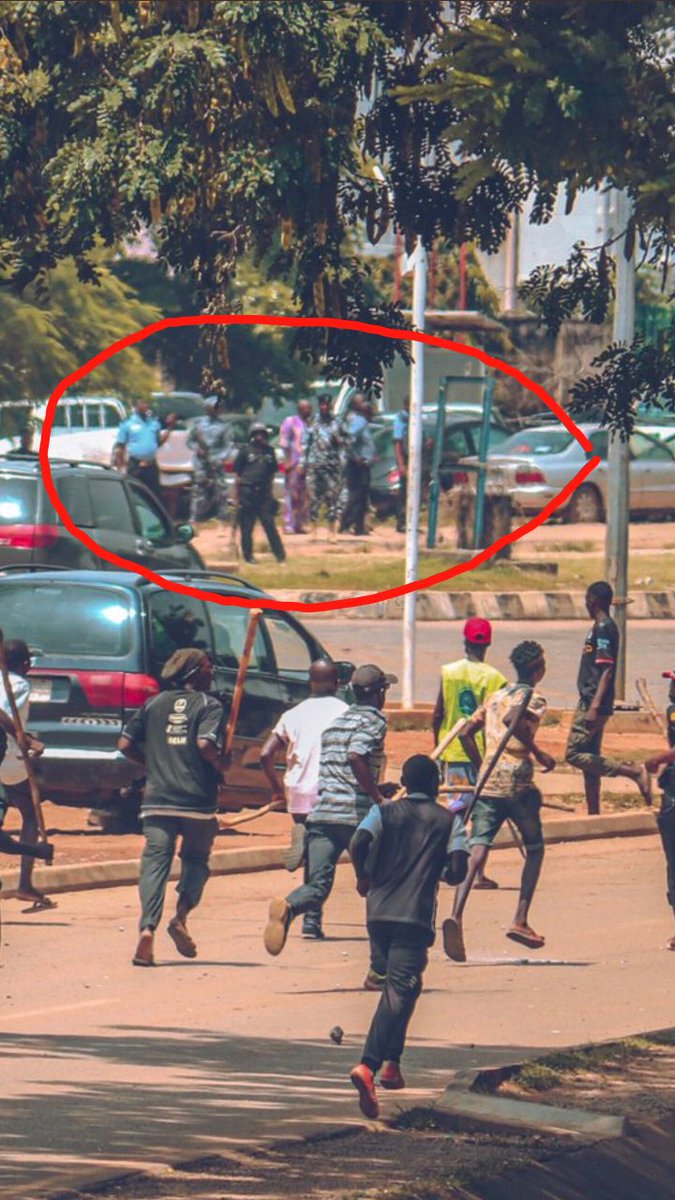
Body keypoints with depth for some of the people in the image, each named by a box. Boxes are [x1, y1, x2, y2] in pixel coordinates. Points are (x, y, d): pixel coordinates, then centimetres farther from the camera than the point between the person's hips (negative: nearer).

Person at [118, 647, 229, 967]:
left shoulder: (154, 703, 12)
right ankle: (181, 915, -5)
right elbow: (205, 744, -17)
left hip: (157, 799, 2)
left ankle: (148, 927, -21)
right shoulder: (208, 705, -1)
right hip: (197, 800, -2)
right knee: (196, 859, 17)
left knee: (155, 863, -2)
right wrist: (222, 765, 1)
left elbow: (125, 744, 8)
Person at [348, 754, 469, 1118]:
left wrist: (363, 877, 9)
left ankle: (392, 1063, 27)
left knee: (399, 985, 26)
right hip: (416, 917, -4)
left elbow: (358, 843, -10)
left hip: (378, 912, 4)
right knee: (400, 991, -12)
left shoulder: (384, 812, 8)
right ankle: (368, 1065, -31)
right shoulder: (449, 821, 6)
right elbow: (459, 870, -4)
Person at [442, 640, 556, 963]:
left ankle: (456, 915, -29)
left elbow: (467, 732, 20)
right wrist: (538, 753, -13)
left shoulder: (495, 696, 19)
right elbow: (513, 719, -22)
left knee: (477, 850, -7)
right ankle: (520, 921, 7)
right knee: (535, 849, 14)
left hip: (487, 781, 5)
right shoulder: (533, 697, -2)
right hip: (517, 783, -5)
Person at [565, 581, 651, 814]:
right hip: (590, 703, 10)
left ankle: (633, 771, -15)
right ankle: (594, 816, 17)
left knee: (574, 754, -13)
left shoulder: (603, 629, -16)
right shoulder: (601, 627, 14)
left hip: (594, 704, -10)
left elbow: (606, 670, -23)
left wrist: (594, 707, -29)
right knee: (589, 759, 13)